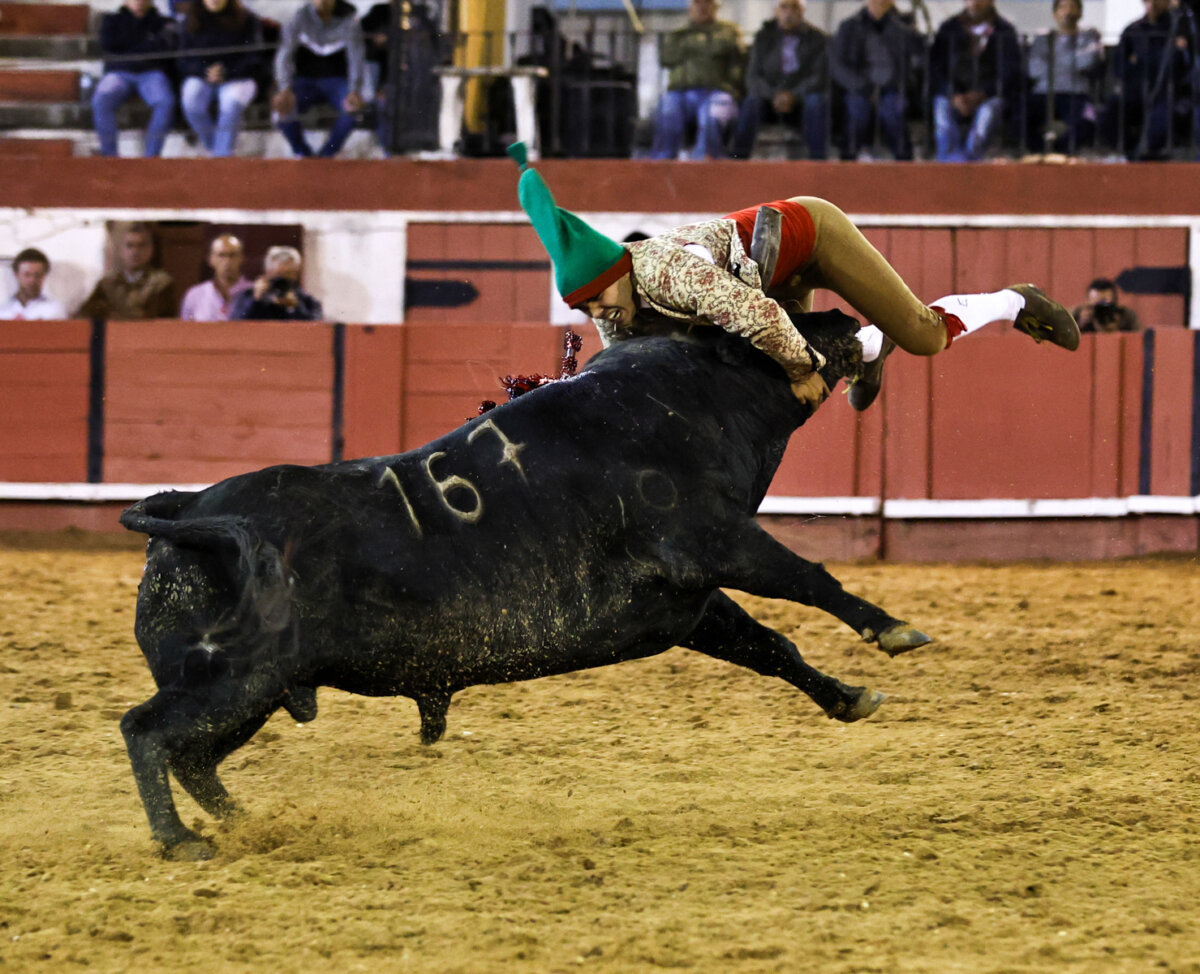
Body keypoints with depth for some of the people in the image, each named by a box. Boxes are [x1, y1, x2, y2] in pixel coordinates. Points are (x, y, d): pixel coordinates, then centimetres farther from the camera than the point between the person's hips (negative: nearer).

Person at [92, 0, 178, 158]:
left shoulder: (163, 23, 19)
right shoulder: (111, 20, 22)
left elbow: (166, 45, -1)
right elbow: (108, 46, 5)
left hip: (151, 73, 0)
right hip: (119, 72, 0)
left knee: (165, 102, -35)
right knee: (101, 99, -34)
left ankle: (150, 156, -32)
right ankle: (109, 156, -29)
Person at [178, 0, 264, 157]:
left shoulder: (247, 20, 2)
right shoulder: (192, 22, 9)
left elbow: (253, 59, -2)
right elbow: (184, 61, 7)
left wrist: (226, 73, -18)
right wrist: (205, 72, -14)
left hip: (238, 79, -2)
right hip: (200, 79, 2)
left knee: (231, 102, -36)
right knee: (191, 99, -32)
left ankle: (222, 155, -34)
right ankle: (212, 148, -19)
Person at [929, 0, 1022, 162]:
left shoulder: (1005, 31, 9)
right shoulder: (949, 27, 13)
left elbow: (1011, 71, -1)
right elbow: (935, 68, 5)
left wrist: (982, 94, -16)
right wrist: (953, 96, -14)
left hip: (988, 95, -1)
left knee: (991, 108, -36)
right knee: (942, 106, -33)